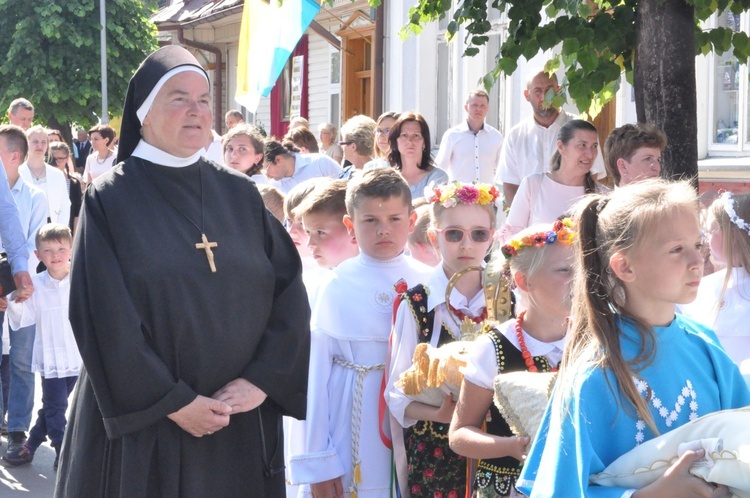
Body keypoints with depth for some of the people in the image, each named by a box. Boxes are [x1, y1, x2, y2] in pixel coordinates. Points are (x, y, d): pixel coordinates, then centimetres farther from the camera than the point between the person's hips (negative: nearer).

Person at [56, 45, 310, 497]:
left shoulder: (240, 195, 7)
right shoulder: (111, 200, -4)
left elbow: (288, 292, 2)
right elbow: (107, 317, -11)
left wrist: (261, 380, -10)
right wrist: (174, 403, -14)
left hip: (242, 423, 3)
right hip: (145, 426, -3)